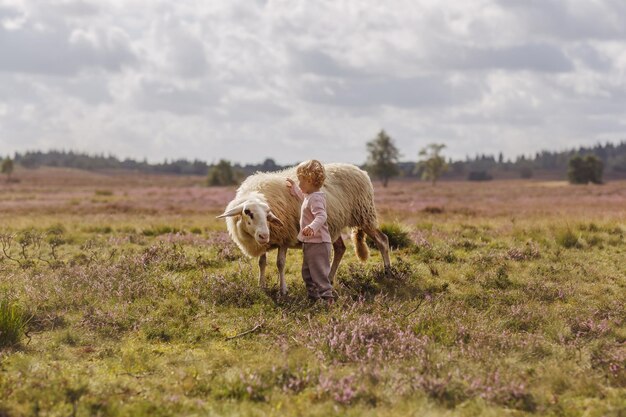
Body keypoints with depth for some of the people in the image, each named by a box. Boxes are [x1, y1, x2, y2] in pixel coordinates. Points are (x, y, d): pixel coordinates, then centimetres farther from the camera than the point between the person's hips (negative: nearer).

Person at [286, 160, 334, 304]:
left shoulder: (316, 198, -22)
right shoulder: (309, 196, 11)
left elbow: (321, 216, -37)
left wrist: (312, 227, -53)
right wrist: (294, 187, 43)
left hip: (318, 243, -11)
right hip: (309, 242, 11)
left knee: (319, 271, -12)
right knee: (307, 272, 19)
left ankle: (327, 296, -12)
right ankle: (313, 296, 27)